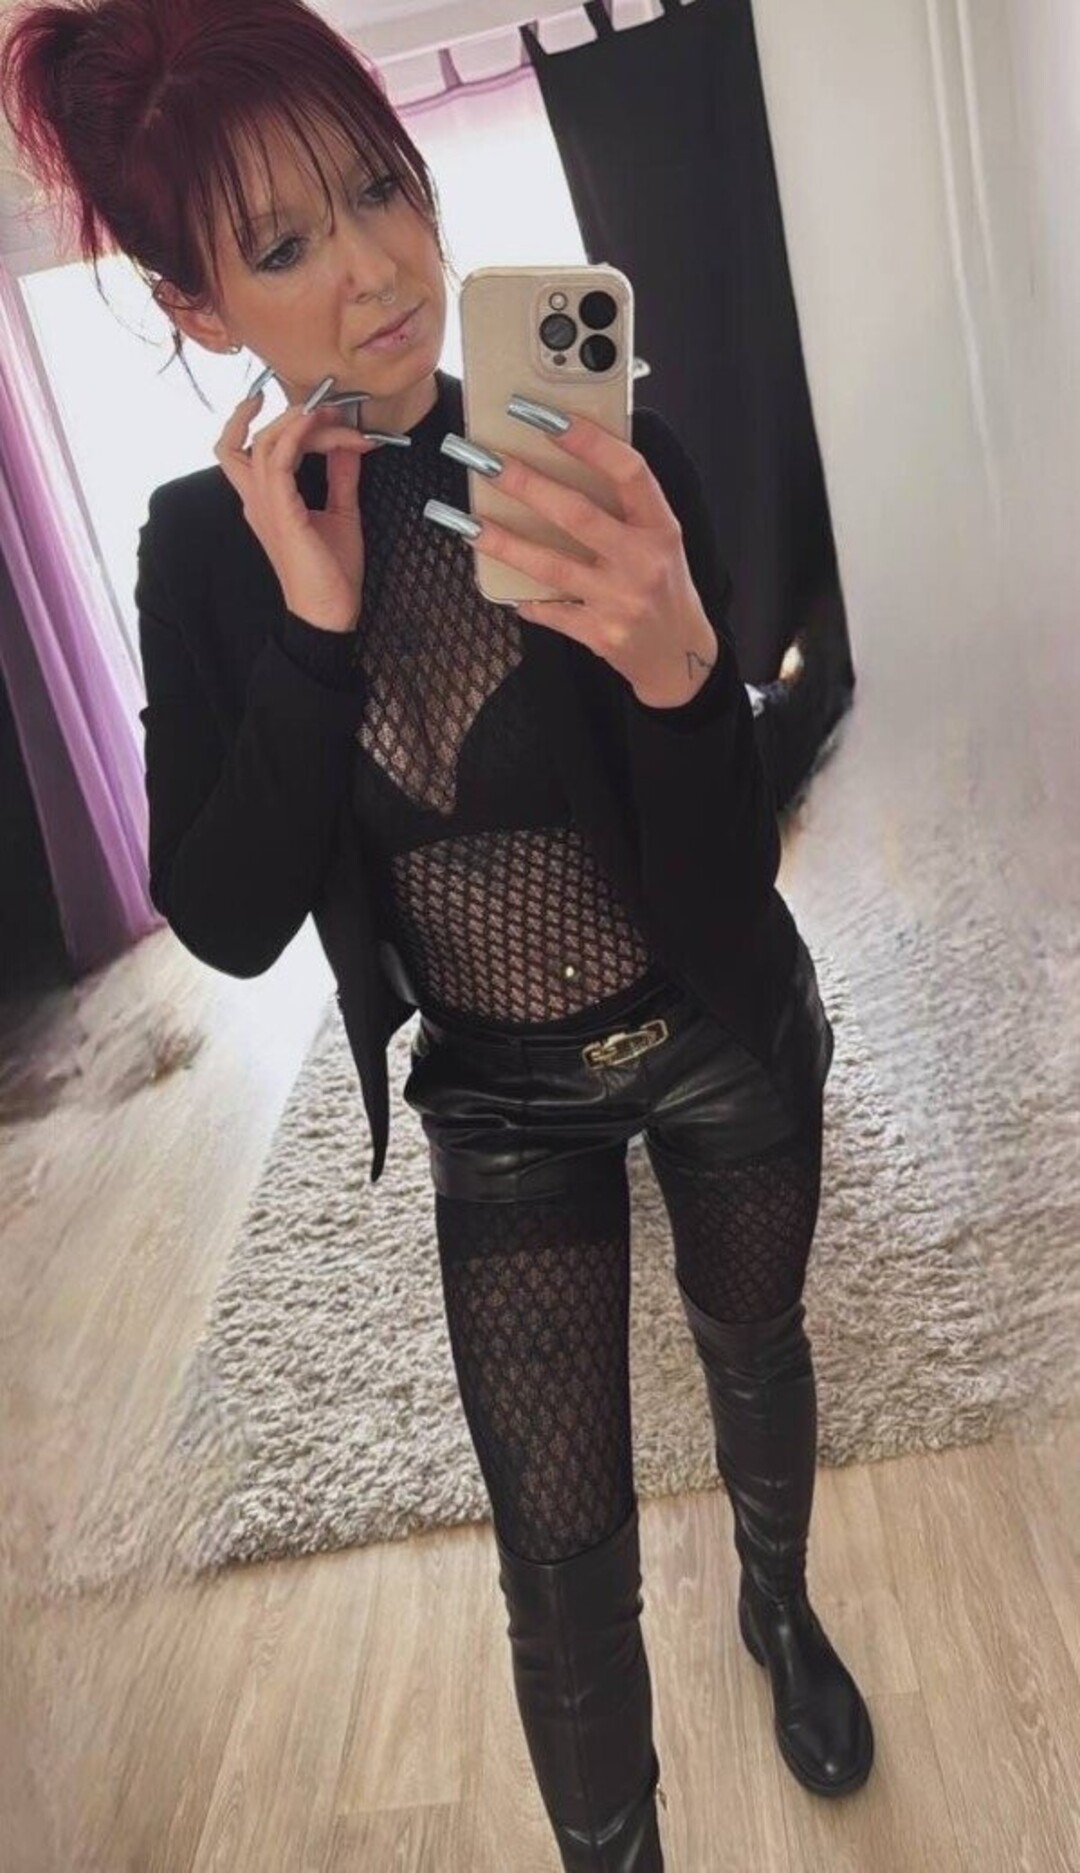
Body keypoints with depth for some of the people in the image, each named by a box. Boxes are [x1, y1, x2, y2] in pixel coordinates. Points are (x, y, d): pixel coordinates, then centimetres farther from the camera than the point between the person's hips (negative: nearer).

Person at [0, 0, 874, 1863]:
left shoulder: (608, 460, -19)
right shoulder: (209, 545, -12)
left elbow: (732, 865, -20)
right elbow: (227, 924, -16)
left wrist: (678, 659, -41)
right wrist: (315, 625, -27)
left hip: (726, 1042, 1)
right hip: (499, 1097, 0)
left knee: (753, 1343, 26)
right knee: (563, 1544, 8)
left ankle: (780, 1607, 60)